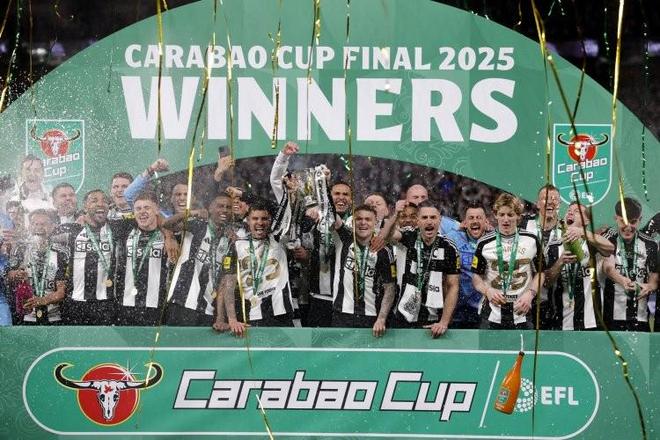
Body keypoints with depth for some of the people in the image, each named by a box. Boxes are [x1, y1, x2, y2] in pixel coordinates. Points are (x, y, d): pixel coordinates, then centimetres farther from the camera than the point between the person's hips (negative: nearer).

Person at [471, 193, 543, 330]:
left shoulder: (531, 240, 4)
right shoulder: (484, 243, 3)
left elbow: (540, 272, 10)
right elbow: (476, 276, 8)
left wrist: (530, 293, -6)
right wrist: (487, 291, -11)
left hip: (522, 314, 1)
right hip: (492, 313, 0)